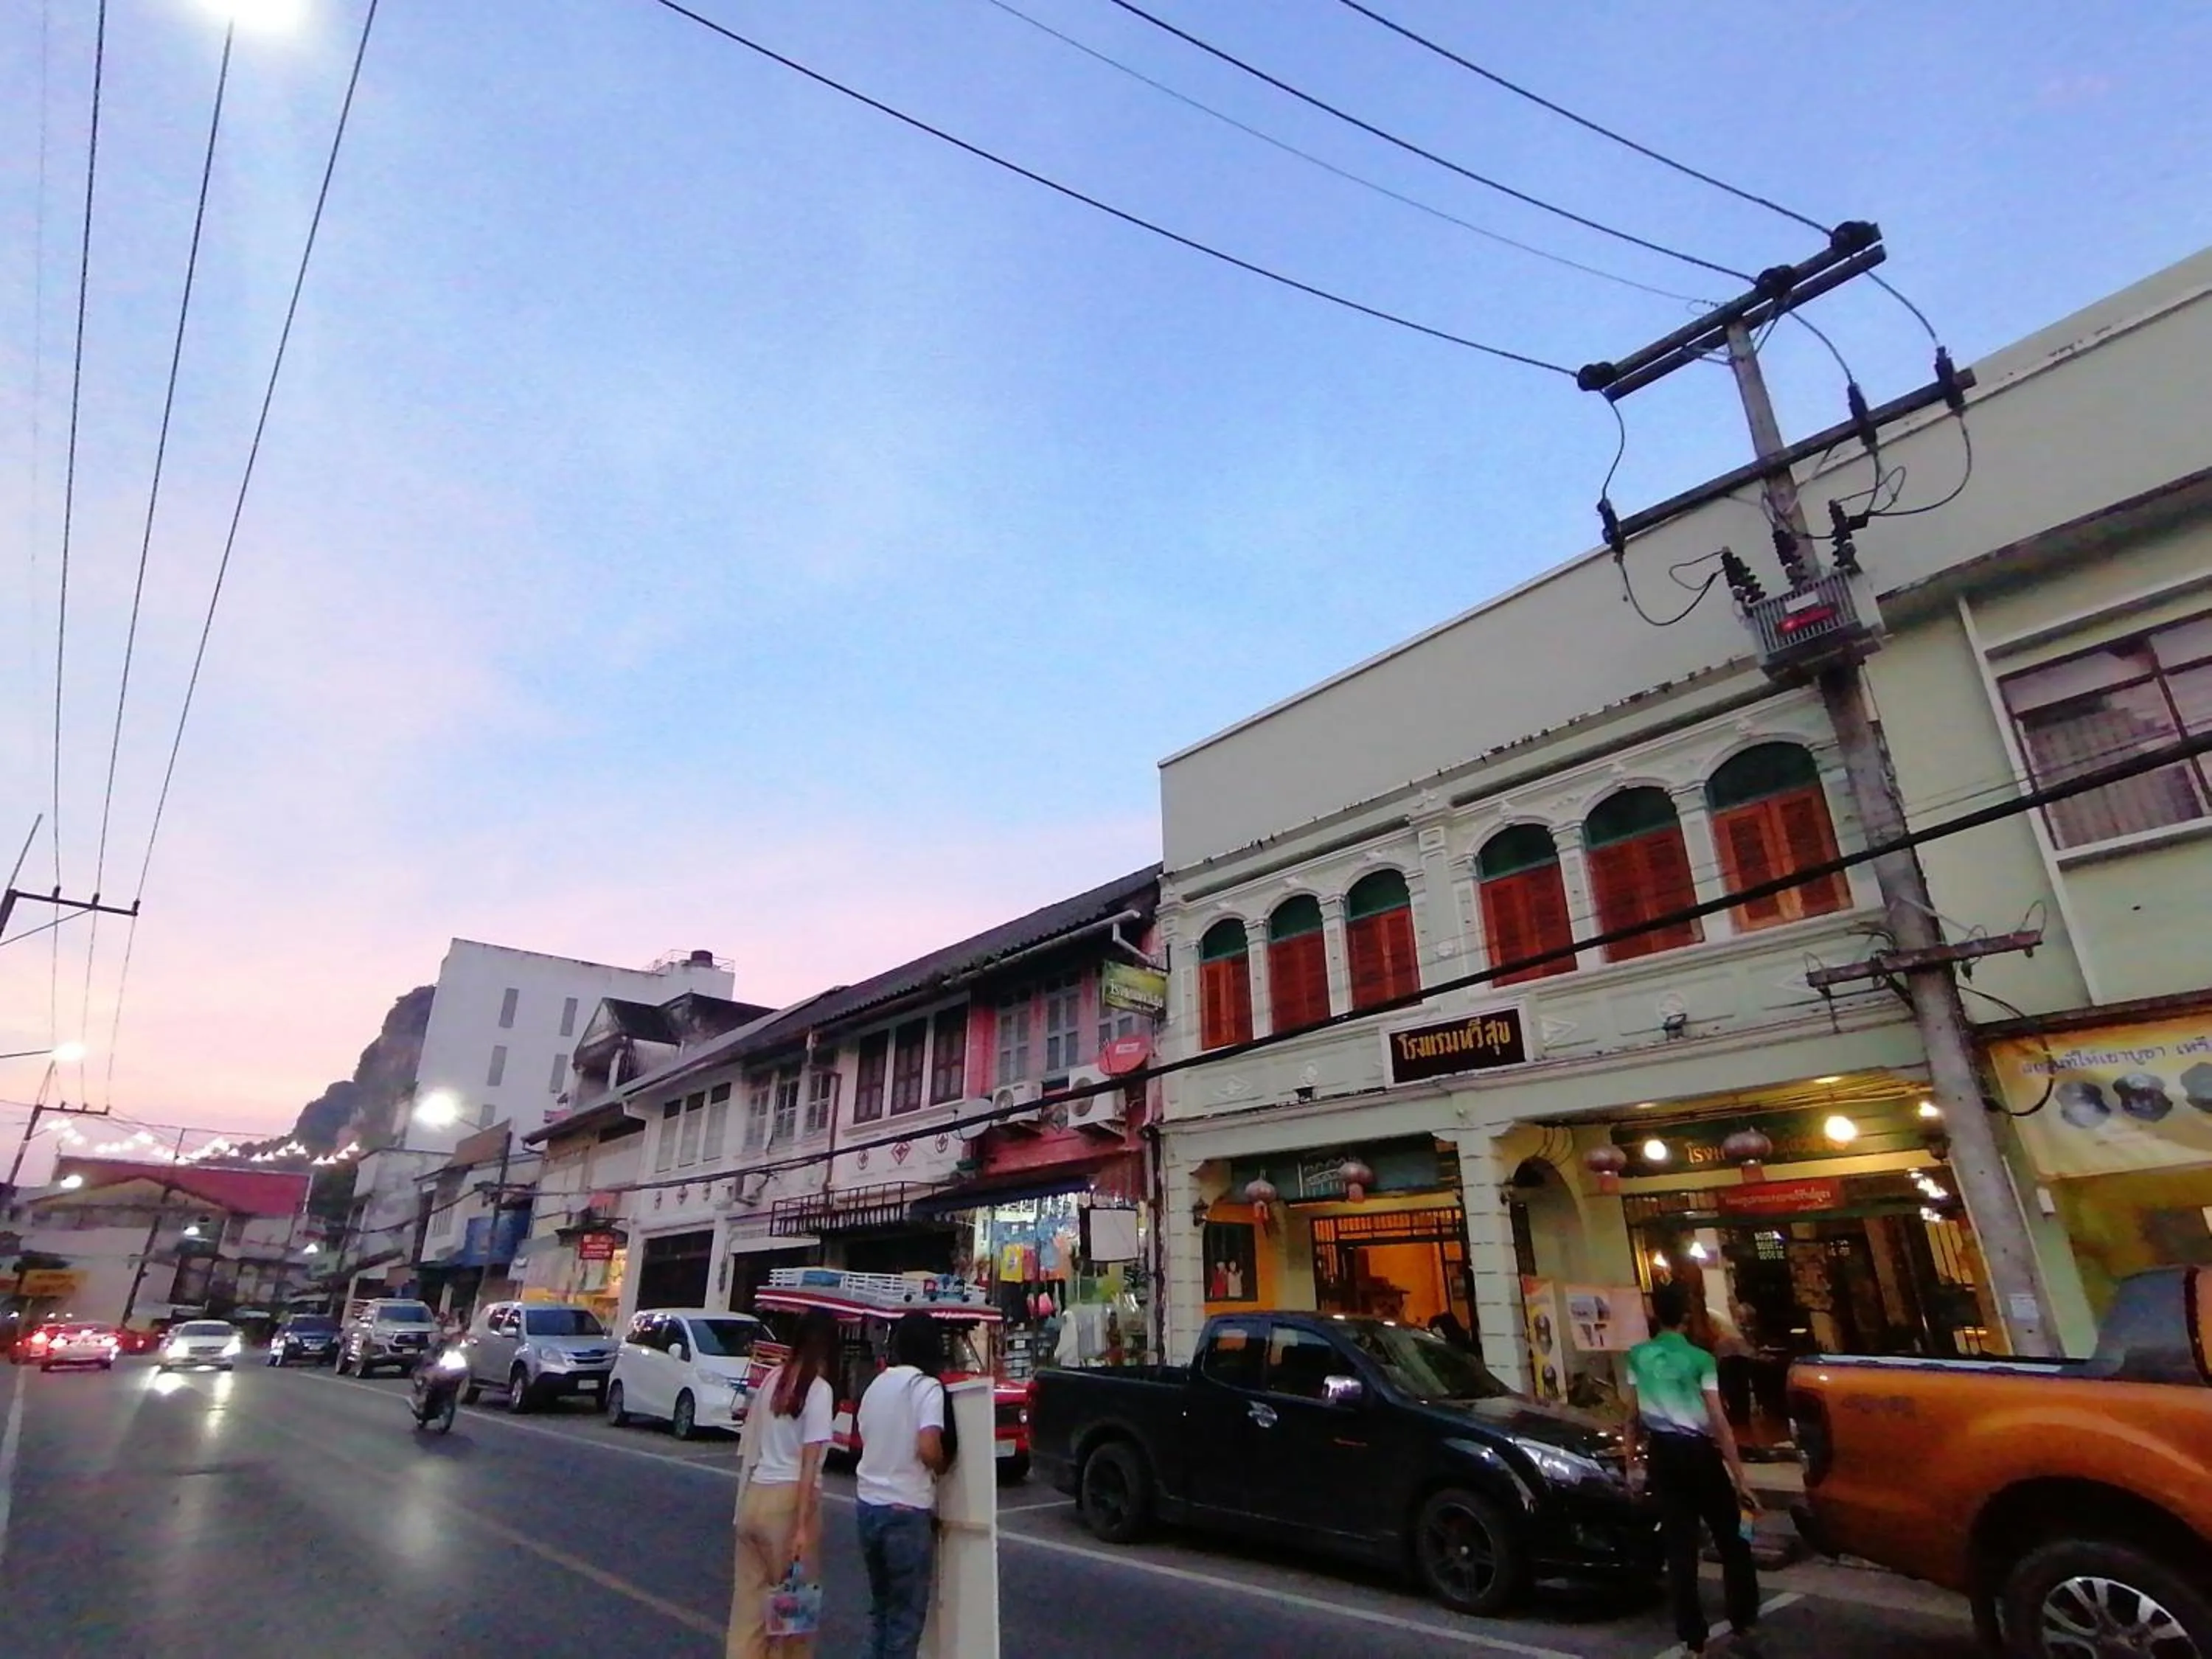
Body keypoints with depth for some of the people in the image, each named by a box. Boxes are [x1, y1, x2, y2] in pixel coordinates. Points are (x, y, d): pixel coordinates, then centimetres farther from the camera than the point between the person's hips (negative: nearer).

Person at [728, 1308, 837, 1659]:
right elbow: (809, 1463, -15)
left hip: (755, 1496, 6)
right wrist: (802, 1526, -14)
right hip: (788, 1499, -6)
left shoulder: (773, 1378, 7)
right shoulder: (819, 1390, -12)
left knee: (749, 1598, 13)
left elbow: (756, 1444, 12)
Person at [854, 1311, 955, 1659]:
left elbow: (866, 1436, 15)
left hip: (869, 1504, 7)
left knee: (880, 1608, 21)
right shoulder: (927, 1386, -13)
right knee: (906, 1616, 6)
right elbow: (928, 1449, -23)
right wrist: (943, 1466, -4)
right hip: (906, 1510, -7)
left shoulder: (877, 1384, 8)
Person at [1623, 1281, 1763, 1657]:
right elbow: (1719, 1422, -14)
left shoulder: (1638, 1356, 0)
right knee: (1731, 1540, 16)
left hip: (1662, 1453, 3)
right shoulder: (1700, 1359, -9)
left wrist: (1632, 1463, 12)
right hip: (1699, 1451, -2)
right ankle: (1745, 1626, 19)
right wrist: (1740, 1478, -10)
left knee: (1680, 1545, 8)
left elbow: (1633, 1416, 3)